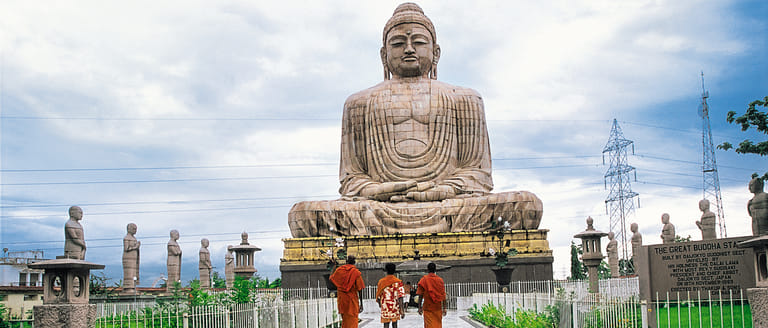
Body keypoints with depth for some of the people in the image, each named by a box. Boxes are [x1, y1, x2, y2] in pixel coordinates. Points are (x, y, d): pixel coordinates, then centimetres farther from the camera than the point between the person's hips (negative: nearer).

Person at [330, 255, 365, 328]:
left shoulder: (339, 270, 0)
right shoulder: (357, 272, -8)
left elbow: (331, 278, 19)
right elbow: (360, 289, -9)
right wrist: (361, 304, -5)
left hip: (341, 299, 4)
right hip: (352, 300, -4)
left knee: (344, 320, 17)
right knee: (352, 322, 1)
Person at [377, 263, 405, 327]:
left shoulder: (381, 282, -2)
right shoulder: (398, 282, -8)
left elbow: (378, 296, 6)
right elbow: (400, 298, -14)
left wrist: (380, 304, 26)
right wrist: (402, 311, -13)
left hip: (385, 308, 0)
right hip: (395, 307, 0)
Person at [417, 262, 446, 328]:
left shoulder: (424, 279, -5)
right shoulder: (440, 280, 3)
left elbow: (420, 295, -6)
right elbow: (443, 296, 3)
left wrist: (420, 307, -1)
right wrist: (444, 308, 7)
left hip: (428, 308, -3)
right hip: (438, 308, 3)